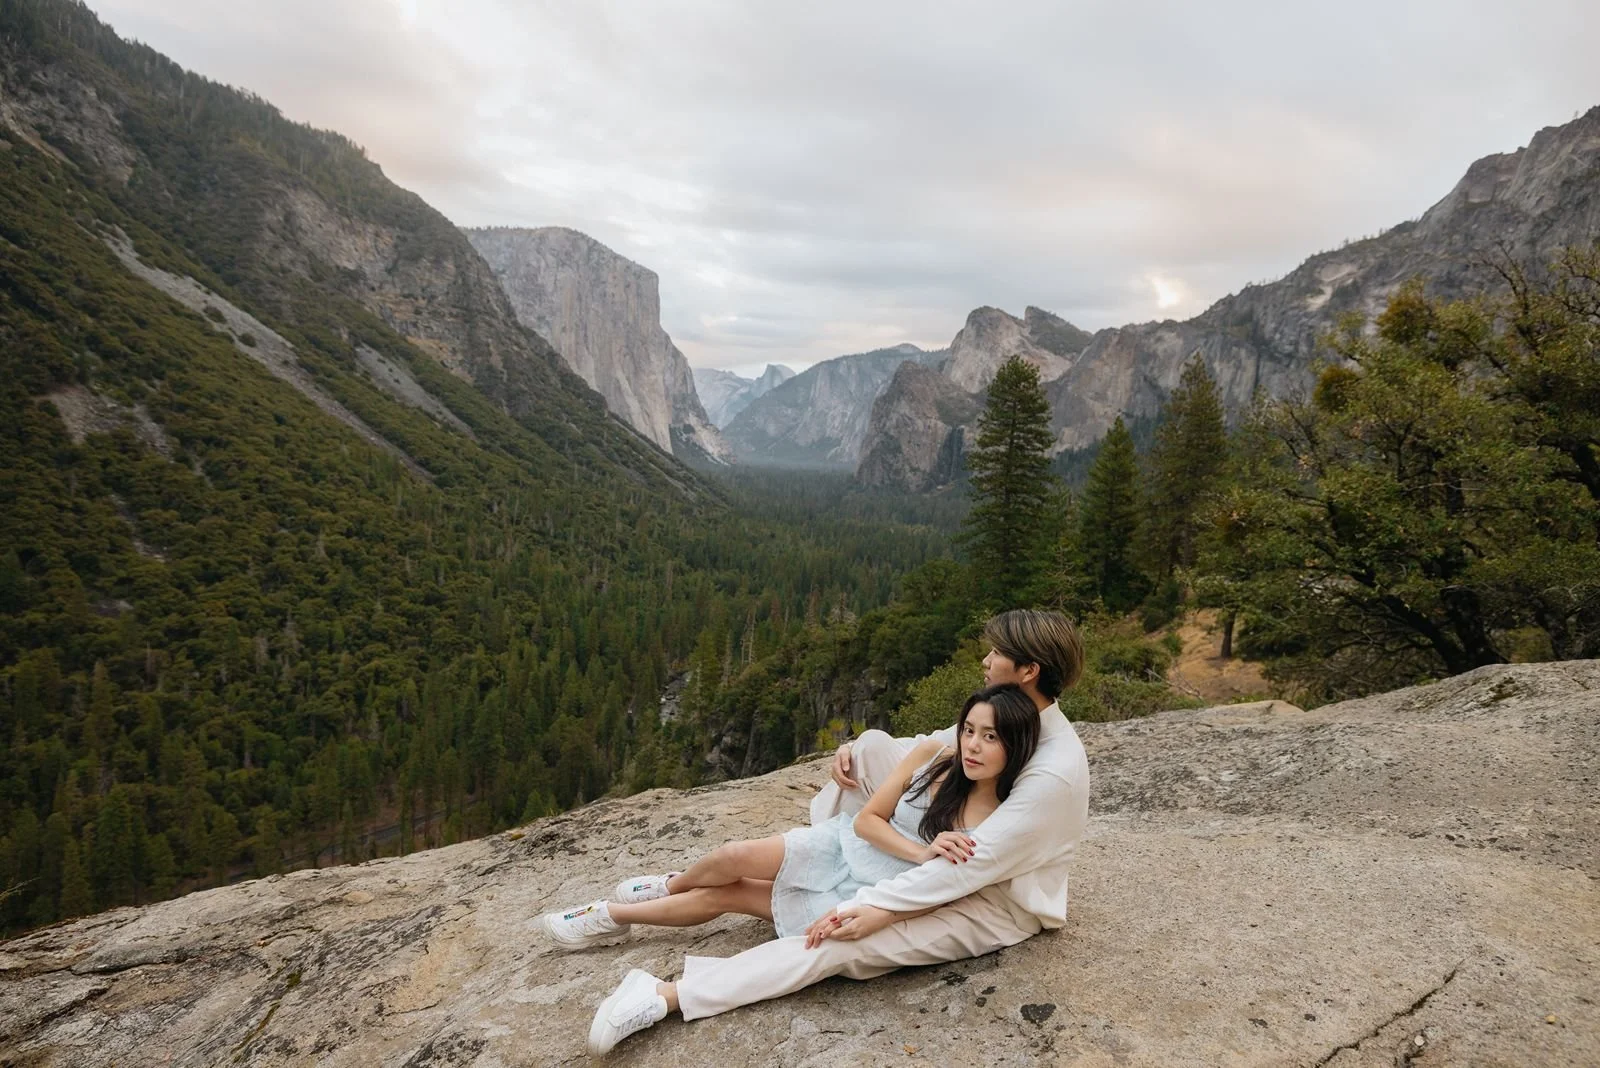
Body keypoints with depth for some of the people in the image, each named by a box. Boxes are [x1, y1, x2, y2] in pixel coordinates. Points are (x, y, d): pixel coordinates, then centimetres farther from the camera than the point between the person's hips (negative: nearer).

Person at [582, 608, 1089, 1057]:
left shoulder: (1057, 773, -29)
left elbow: (975, 864, -32)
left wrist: (877, 910, -34)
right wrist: (857, 752, -5)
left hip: (997, 901, -8)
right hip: (944, 854, 8)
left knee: (840, 941, -26)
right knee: (874, 746, -8)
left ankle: (666, 998, -24)